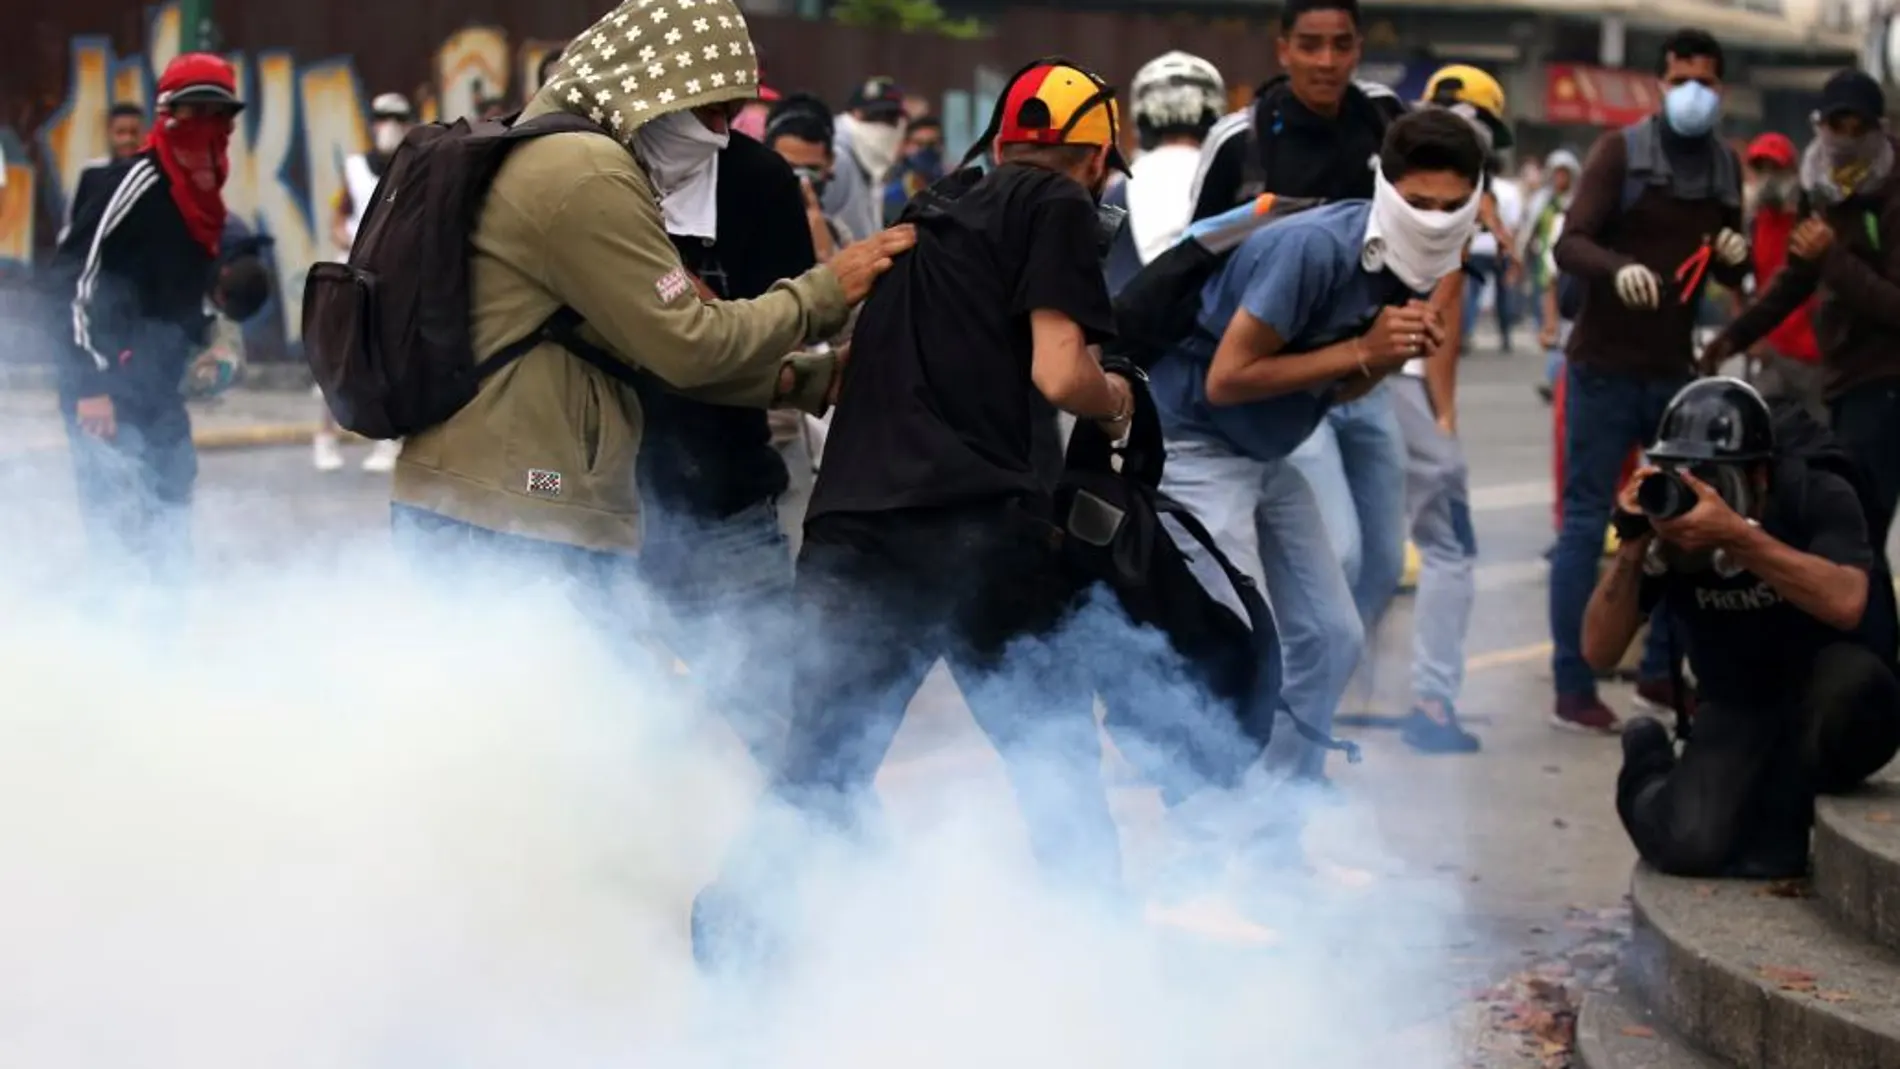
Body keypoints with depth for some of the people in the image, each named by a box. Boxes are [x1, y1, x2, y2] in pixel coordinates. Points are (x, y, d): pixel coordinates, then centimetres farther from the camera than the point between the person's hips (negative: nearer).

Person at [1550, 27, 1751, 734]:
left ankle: (1660, 672, 22)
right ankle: (1572, 689, 0)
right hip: (1604, 368, -6)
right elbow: (1569, 245, -18)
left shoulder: (1726, 166, 8)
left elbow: (1732, 276, 17)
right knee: (1586, 523, -3)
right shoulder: (1619, 151, -8)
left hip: (1674, 369, 6)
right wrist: (1618, 269, -38)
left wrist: (1738, 256, -7)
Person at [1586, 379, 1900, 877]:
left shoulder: (1817, 497, -19)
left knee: (1844, 674, -37)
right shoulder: (1666, 524, -11)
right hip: (1740, 711, 2)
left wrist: (1736, 536, -46)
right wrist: (1632, 547, -29)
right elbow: (1600, 652, -15)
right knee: (1689, 845, -23)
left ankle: (1782, 817, -8)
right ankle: (1650, 769, 17)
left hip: (1833, 705, -2)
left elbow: (1845, 603, -39)